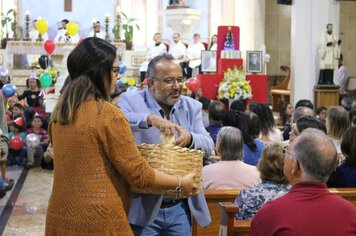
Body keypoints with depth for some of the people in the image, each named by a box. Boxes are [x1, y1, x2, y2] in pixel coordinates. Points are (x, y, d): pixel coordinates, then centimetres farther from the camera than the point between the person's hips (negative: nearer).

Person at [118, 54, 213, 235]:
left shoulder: (192, 107, 8)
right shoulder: (131, 101, -4)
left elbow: (209, 146, -1)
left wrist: (190, 138, -22)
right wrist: (149, 118, -37)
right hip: (143, 206, -4)